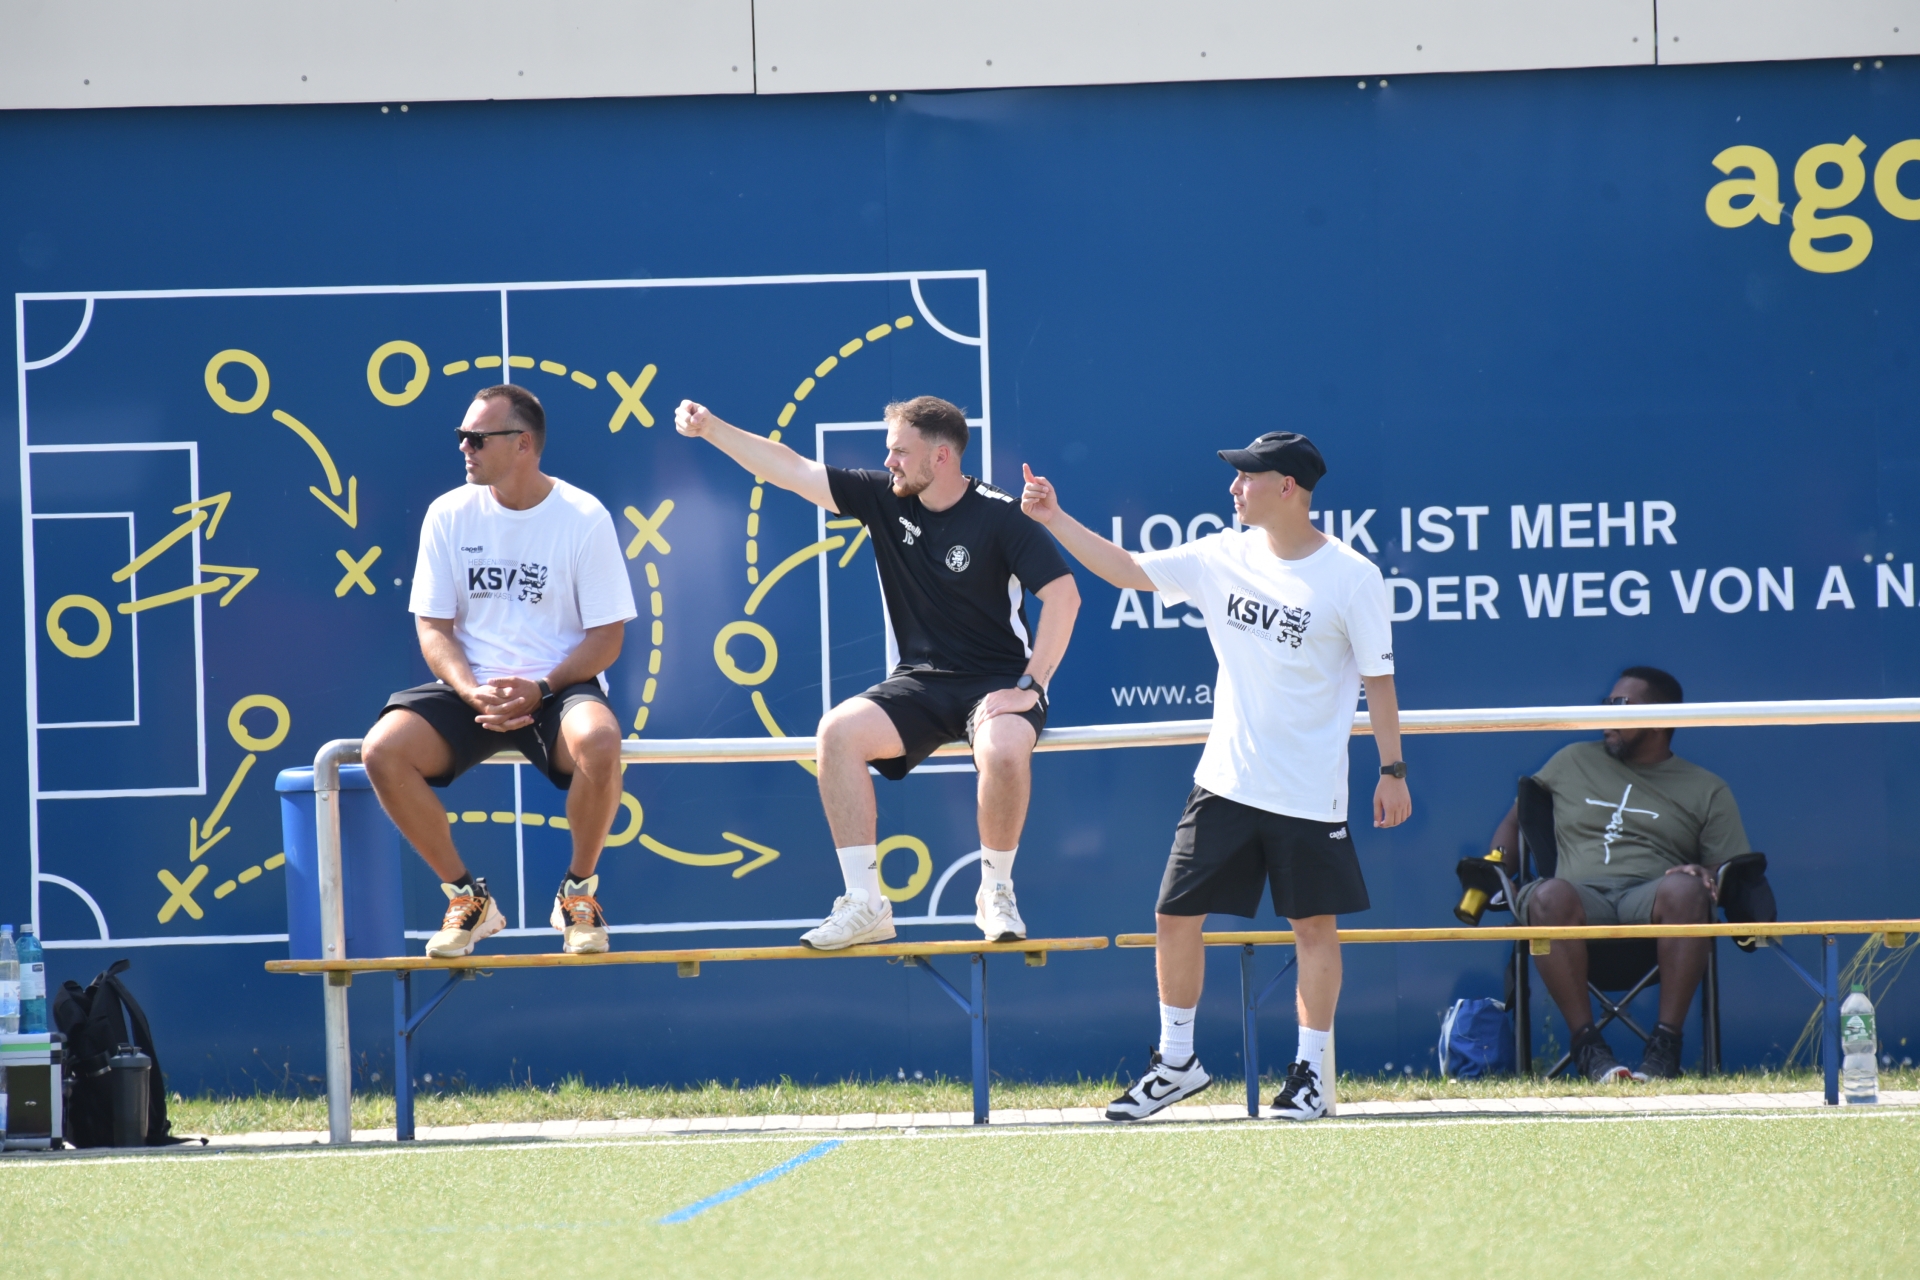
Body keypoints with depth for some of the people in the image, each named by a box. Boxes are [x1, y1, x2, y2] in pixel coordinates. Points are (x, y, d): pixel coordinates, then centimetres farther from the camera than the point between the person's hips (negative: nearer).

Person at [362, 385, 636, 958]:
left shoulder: (583, 517, -5)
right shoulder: (449, 515, 3)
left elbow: (607, 635, -4)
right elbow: (433, 629, 3)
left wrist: (540, 689, -20)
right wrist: (474, 694, -17)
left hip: (559, 687, -3)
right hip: (470, 686, 3)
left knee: (598, 742, -37)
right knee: (383, 751, -24)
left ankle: (579, 891, -10)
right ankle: (466, 896, -5)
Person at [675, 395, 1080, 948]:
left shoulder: (1000, 516, -11)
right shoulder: (884, 498, 3)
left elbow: (1064, 595, -16)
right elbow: (792, 470, 3)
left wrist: (1030, 687, -21)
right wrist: (712, 428, -4)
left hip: (995, 683, -5)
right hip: (920, 683, 5)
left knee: (1004, 749, -38)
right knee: (838, 730, -23)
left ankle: (996, 892, -13)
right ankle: (864, 903, -20)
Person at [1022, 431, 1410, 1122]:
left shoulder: (1352, 576, -9)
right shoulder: (1221, 557, 3)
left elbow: (1378, 678, -4)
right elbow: (1127, 569, 11)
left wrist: (1392, 768, -5)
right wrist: (1054, 518, 4)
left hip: (1310, 792, -4)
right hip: (1226, 780, 4)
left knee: (1314, 924, 1)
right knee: (1176, 914, 3)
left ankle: (1310, 1071, 13)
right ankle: (1177, 1059, 17)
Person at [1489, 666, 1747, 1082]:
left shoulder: (1706, 790, 19)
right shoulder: (1573, 762, 26)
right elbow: (1517, 819, 29)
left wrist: (1705, 876, -12)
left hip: (1650, 899, -1)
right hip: (1583, 897, 1)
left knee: (1685, 890, -38)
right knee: (1549, 897, -38)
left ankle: (1665, 1045, -37)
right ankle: (1588, 1046, -35)